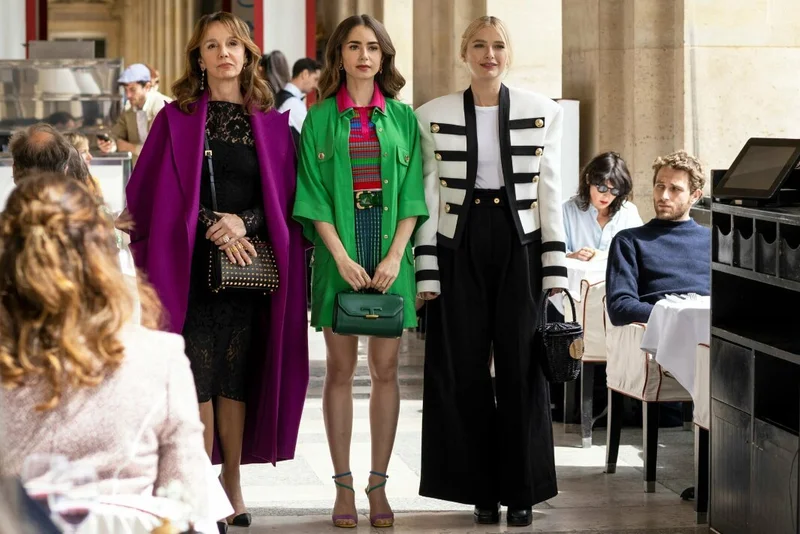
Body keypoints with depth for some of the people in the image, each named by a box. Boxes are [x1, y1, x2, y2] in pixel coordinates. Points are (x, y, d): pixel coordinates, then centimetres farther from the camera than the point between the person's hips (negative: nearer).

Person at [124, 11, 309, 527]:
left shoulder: (271, 122, 9)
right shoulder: (177, 118, 4)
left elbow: (282, 197, 6)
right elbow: (158, 195, -1)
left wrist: (243, 223, -11)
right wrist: (212, 226, -12)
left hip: (249, 265, 2)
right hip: (193, 267, -2)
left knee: (237, 377, 4)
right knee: (198, 374, -4)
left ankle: (233, 480, 14)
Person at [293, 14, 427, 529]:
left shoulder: (401, 118, 8)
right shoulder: (320, 119, 4)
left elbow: (412, 195, 3)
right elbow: (315, 196, -1)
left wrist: (395, 255, -9)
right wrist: (342, 257, -12)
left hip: (390, 254, 1)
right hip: (339, 253, -1)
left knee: (385, 370, 2)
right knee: (341, 369, 1)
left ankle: (378, 484, 7)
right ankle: (344, 485, 5)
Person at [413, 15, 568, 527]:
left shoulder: (543, 113, 4)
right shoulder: (433, 116, 3)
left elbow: (551, 196, 4)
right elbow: (427, 199, 3)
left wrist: (556, 273, -1)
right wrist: (427, 274, -2)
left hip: (521, 249, 0)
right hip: (459, 251, 0)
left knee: (523, 370, 1)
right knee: (464, 372, 1)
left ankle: (521, 490, 11)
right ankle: (482, 489, 13)